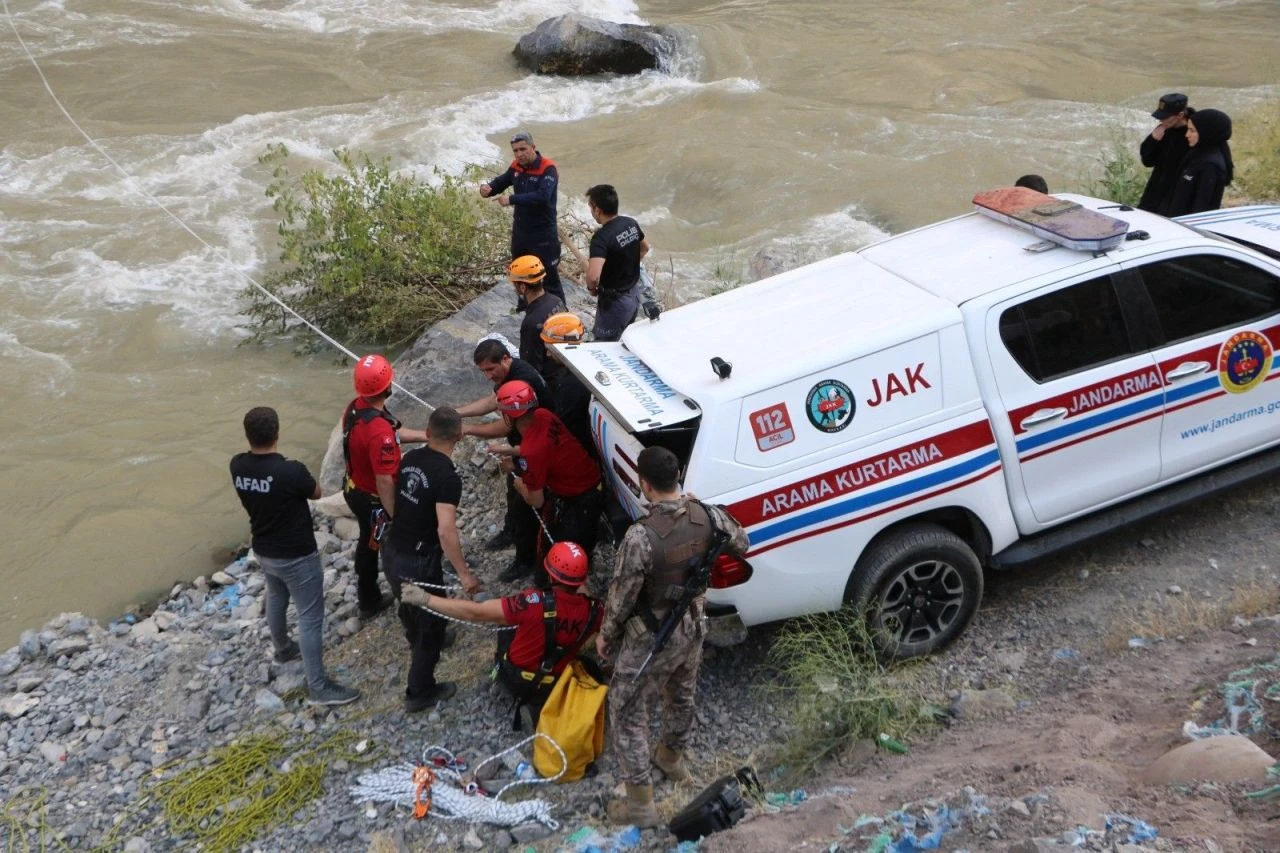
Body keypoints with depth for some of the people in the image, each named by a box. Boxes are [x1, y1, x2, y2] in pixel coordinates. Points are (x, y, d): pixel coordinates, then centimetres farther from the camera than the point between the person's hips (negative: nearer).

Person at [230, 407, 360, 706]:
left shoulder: (237, 465, -12)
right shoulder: (291, 471, -31)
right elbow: (316, 493, -9)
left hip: (263, 551, 7)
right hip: (296, 556, -7)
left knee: (276, 599, 31)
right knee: (310, 617, 4)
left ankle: (283, 649, 55)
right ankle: (318, 686, 11)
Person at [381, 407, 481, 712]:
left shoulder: (410, 458, -1)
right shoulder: (448, 476, -24)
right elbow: (445, 530, -32)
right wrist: (464, 573, -26)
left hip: (392, 551, 8)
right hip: (419, 562, -8)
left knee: (409, 606, 35)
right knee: (431, 624, 12)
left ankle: (416, 641, 63)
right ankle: (420, 692, 25)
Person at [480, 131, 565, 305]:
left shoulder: (548, 169, -22)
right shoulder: (516, 167, 0)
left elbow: (542, 196, -36)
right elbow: (500, 182, 10)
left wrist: (512, 199, -39)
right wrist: (488, 188, -15)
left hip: (543, 233, -8)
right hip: (520, 230, 8)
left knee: (549, 275, -1)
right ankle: (525, 305, 42)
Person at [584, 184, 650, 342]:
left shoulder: (602, 237, -28)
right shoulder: (631, 224, -3)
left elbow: (593, 276, -40)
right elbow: (645, 248, 18)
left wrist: (592, 288, -17)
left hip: (614, 302, -8)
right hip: (633, 295, 8)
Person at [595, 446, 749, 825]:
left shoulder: (641, 536, -34)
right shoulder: (707, 515, -16)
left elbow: (621, 596, -22)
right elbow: (740, 544, 6)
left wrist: (605, 635, -3)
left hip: (650, 639, -6)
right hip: (692, 626, 6)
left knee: (627, 713, 12)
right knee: (681, 696, 30)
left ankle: (640, 802, 20)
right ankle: (673, 757, 55)